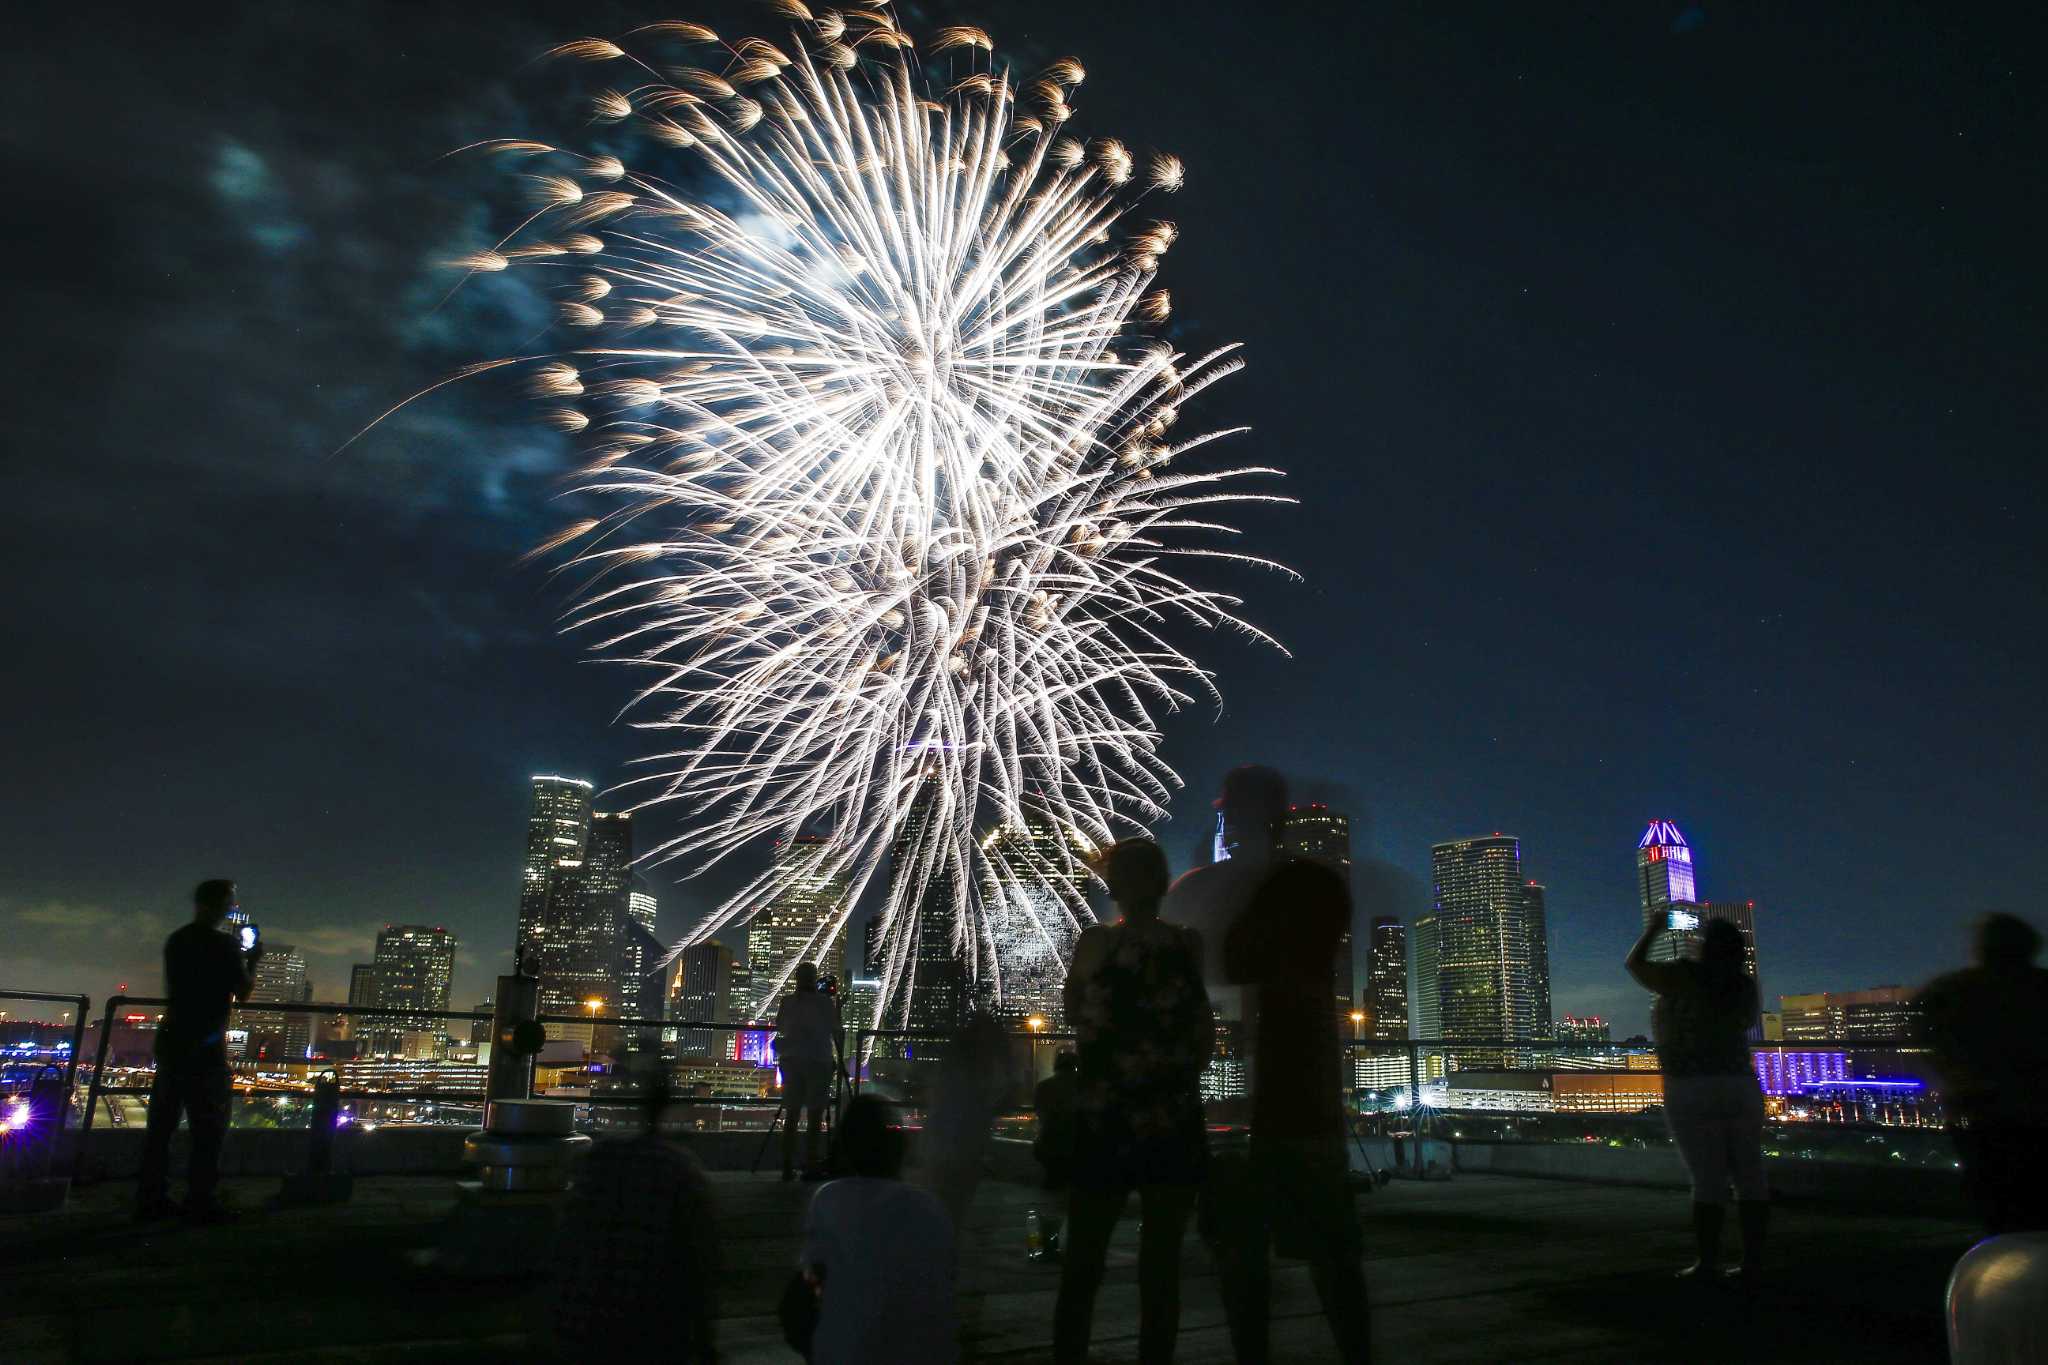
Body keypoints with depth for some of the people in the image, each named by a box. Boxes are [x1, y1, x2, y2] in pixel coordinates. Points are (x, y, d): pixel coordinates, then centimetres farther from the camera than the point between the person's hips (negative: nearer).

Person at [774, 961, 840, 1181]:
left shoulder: (787, 1001, 4)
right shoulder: (825, 1002, -5)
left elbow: (778, 1027, 15)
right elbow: (835, 1032, -3)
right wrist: (838, 1057, 10)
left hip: (792, 1062, 4)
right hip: (818, 1063, -3)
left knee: (791, 1115, 7)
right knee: (814, 1116, -2)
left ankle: (787, 1167, 5)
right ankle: (810, 1167, -5)